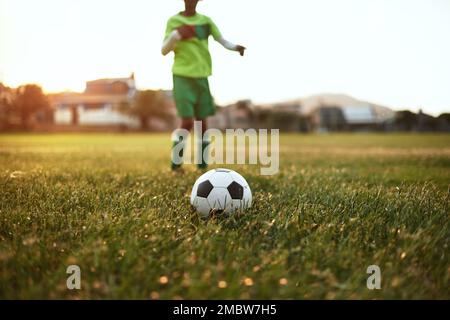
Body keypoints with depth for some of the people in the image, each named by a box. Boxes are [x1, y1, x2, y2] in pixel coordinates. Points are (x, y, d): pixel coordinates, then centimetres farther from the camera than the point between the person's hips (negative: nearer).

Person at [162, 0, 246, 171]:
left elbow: (221, 40, 11)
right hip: (182, 76, -3)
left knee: (202, 121, 3)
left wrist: (235, 47, -9)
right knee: (187, 121, -13)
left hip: (201, 76, 3)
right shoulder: (174, 21, 2)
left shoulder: (206, 21, 10)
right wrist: (176, 35, -18)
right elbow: (164, 50, 0)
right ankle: (175, 160, 4)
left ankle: (202, 161, 15)